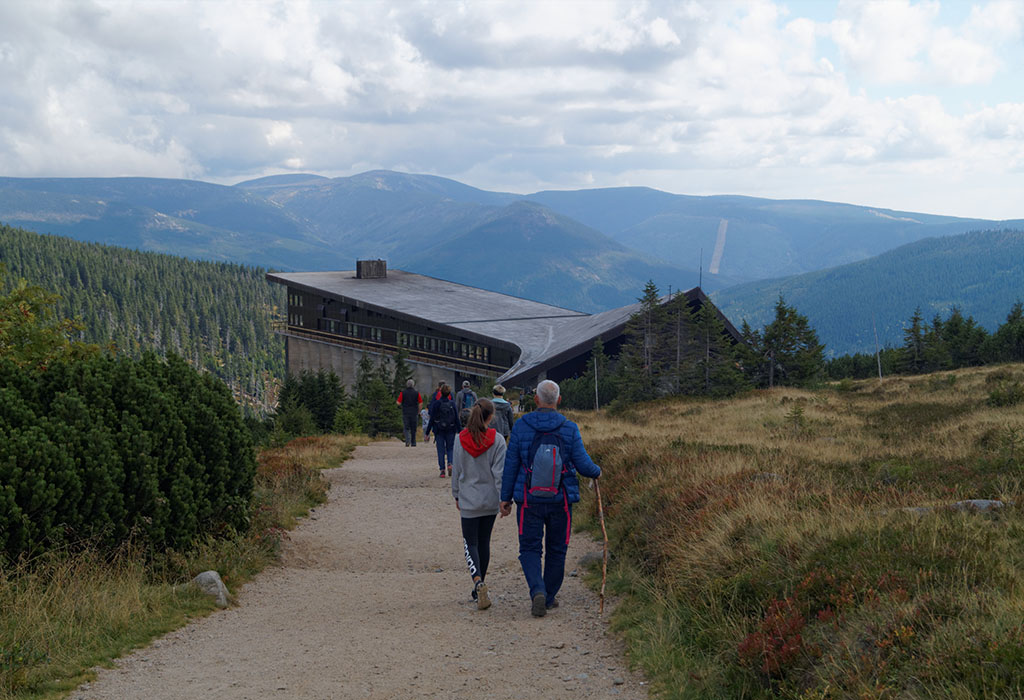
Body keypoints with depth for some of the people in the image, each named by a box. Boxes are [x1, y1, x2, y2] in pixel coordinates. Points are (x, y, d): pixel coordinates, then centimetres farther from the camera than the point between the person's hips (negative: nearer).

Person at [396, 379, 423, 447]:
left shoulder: (402, 392, -3)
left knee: (406, 428, 2)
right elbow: (421, 403, -1)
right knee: (413, 429, 10)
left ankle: (408, 441, -20)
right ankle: (413, 443, 13)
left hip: (405, 413, -1)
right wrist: (418, 411, 11)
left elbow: (399, 403, -6)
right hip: (414, 413, 1)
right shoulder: (416, 393, 0)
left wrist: (396, 402, 18)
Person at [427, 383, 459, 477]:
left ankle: (442, 470, 2)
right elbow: (457, 418, -1)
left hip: (439, 430, -1)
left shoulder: (436, 403, -9)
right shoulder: (452, 404, -4)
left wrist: (427, 432, -1)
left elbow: (432, 419, -7)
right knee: (450, 448, 16)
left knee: (441, 450, 7)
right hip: (451, 431, 1)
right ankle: (450, 463, -9)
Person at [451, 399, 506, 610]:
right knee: (484, 542, 15)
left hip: (468, 499, -1)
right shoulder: (497, 440, -9)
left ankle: (478, 581, -22)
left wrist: (456, 495, 15)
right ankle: (479, 589, 24)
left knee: (471, 543, 3)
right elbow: (500, 472, -11)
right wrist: (505, 499, -7)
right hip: (490, 499, 1)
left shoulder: (460, 440, -5)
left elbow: (457, 470, 3)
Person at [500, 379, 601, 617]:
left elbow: (510, 464, -3)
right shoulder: (569, 429, -7)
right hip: (560, 501, 1)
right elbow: (583, 464, -6)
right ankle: (549, 597, 25)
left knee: (530, 549, 6)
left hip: (529, 501, -1)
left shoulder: (521, 426, -6)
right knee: (556, 550, 16)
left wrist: (505, 497, 5)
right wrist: (597, 472, 17)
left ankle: (538, 591, -16)